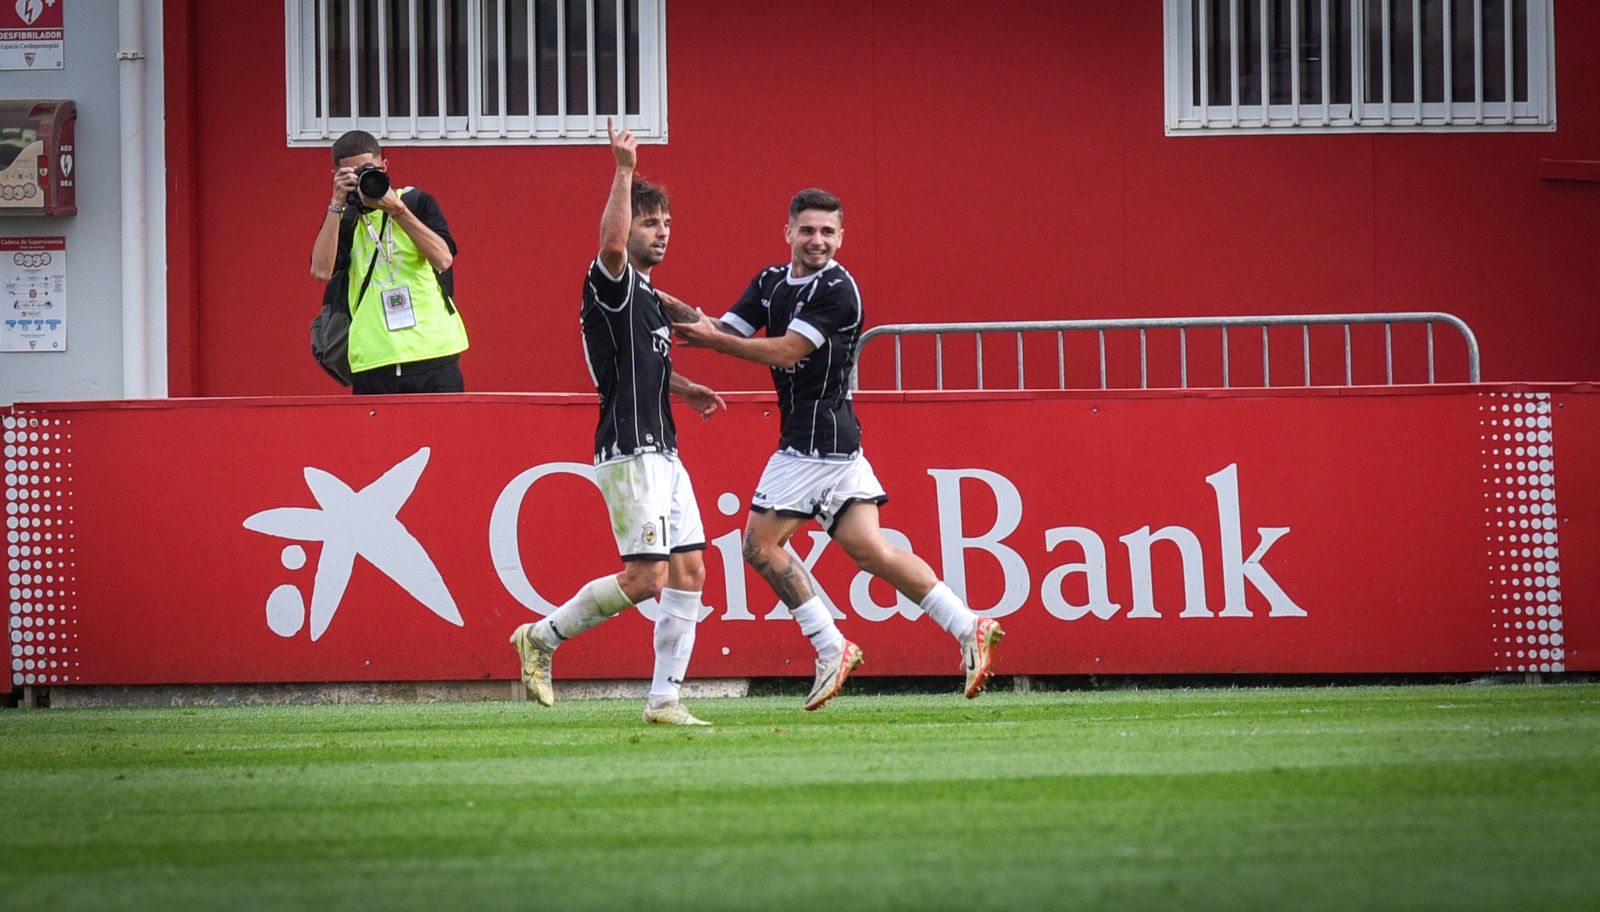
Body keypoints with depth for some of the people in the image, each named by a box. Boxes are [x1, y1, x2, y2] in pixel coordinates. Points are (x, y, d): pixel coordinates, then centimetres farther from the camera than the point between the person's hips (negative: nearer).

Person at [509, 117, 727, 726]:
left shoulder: (648, 297, 19)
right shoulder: (611, 284, -9)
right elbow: (611, 242, -33)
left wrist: (684, 389, 22)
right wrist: (624, 170, -36)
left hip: (662, 453, 9)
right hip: (629, 453, -9)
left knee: (689, 571, 3)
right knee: (645, 575, -14)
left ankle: (664, 699, 5)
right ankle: (543, 637, 3)